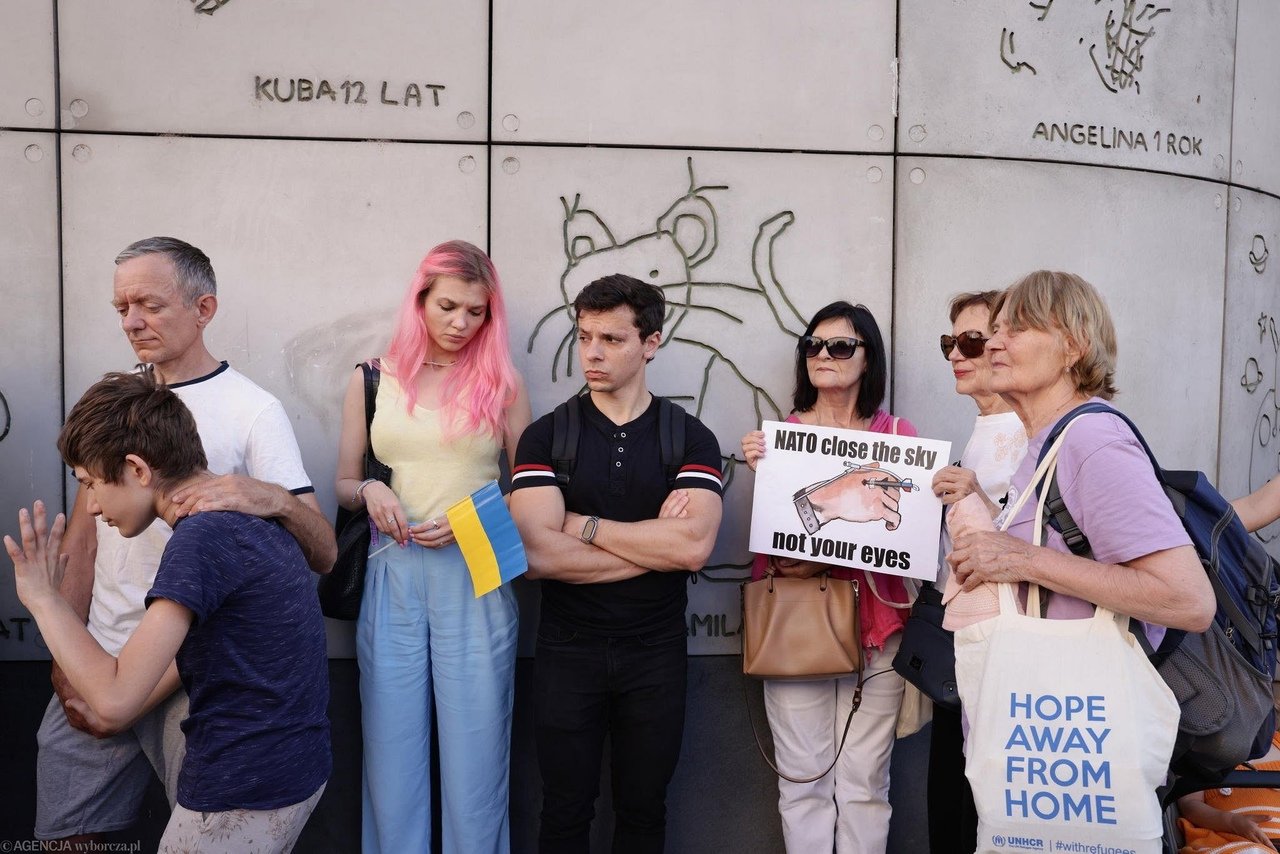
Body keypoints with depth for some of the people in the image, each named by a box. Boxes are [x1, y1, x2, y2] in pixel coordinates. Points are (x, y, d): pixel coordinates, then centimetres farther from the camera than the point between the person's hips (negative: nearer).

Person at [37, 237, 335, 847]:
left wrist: (274, 499, -33)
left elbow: (324, 555, -12)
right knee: (64, 831, 13)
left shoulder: (252, 411, -8)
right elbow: (81, 539, 12)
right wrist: (65, 660, 4)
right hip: (97, 664, 5)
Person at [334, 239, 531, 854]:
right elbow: (344, 485, 13)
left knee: (474, 751, 4)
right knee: (392, 751, 8)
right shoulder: (372, 380, 7)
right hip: (392, 576, 2)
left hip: (476, 577, -1)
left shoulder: (501, 383, 3)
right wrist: (369, 492, -8)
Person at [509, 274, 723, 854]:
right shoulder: (546, 436, -3)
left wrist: (584, 524, -14)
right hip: (568, 649, 0)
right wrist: (656, 543, -14)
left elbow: (693, 547, -18)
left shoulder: (691, 439, -3)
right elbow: (538, 555, -17)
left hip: (656, 652, 0)